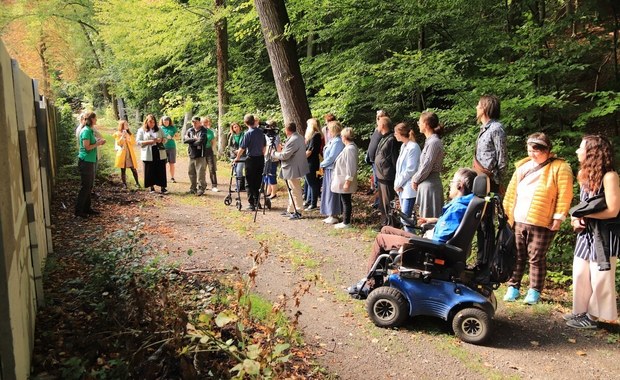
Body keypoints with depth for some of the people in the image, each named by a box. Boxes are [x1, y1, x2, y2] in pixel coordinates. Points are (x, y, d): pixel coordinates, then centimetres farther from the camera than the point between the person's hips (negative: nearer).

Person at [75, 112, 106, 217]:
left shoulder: (89, 130, 12)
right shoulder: (86, 131, -16)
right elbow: (87, 147, -21)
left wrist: (98, 142, 5)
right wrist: (98, 143, -9)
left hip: (90, 161, 10)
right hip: (85, 161, -10)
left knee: (89, 186, 15)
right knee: (85, 187, -4)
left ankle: (87, 208, 23)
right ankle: (79, 211, 3)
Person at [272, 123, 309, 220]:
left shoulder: (292, 140, -24)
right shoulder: (300, 137, 9)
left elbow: (284, 156, -22)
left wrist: (273, 154, -6)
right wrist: (282, 149, 10)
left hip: (293, 169, -11)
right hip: (295, 168, 11)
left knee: (295, 191, -1)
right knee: (293, 190, 17)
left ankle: (298, 212, 7)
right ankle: (290, 210, 27)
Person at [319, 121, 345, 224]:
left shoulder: (337, 142, -18)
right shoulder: (332, 140, 12)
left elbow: (331, 157, -20)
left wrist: (322, 164, -7)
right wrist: (324, 165, 4)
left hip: (333, 170, -10)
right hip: (328, 169, 10)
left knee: (332, 192, -2)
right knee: (328, 191, 14)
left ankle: (334, 216, 8)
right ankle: (331, 215, 22)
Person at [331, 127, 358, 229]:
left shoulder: (350, 149, -21)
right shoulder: (350, 147, 10)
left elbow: (350, 167, -23)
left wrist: (347, 181, -21)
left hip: (345, 181, -10)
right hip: (343, 180, 10)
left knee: (346, 201, 0)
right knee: (344, 201, 16)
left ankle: (346, 223, 9)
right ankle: (345, 221, 24)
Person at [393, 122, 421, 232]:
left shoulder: (413, 147, -14)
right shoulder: (404, 146, 13)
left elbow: (410, 169, -17)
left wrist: (398, 183, -9)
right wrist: (397, 183, 4)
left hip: (409, 188, -9)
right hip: (402, 187, 9)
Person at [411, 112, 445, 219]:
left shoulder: (434, 142, -17)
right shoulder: (430, 140, 12)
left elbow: (426, 166, -18)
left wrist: (415, 179, -6)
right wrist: (416, 178, 6)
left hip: (430, 184, -9)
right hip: (426, 183, 9)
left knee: (429, 218, -3)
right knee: (427, 217, 15)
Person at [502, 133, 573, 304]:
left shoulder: (560, 168, -4)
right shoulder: (523, 166, 13)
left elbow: (564, 195, -9)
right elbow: (511, 192, 16)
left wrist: (558, 218, -13)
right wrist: (506, 213, 13)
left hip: (542, 223, -5)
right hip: (518, 221, 5)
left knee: (537, 259, 4)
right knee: (516, 257, 10)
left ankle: (534, 291, 15)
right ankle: (513, 287, 20)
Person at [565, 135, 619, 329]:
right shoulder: (585, 174, 9)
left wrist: (583, 215, -15)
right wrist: (577, 219, 0)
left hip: (604, 234, -8)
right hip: (587, 231, 8)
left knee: (599, 276, 1)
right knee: (580, 273, 11)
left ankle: (592, 316, 11)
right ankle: (582, 311, 23)